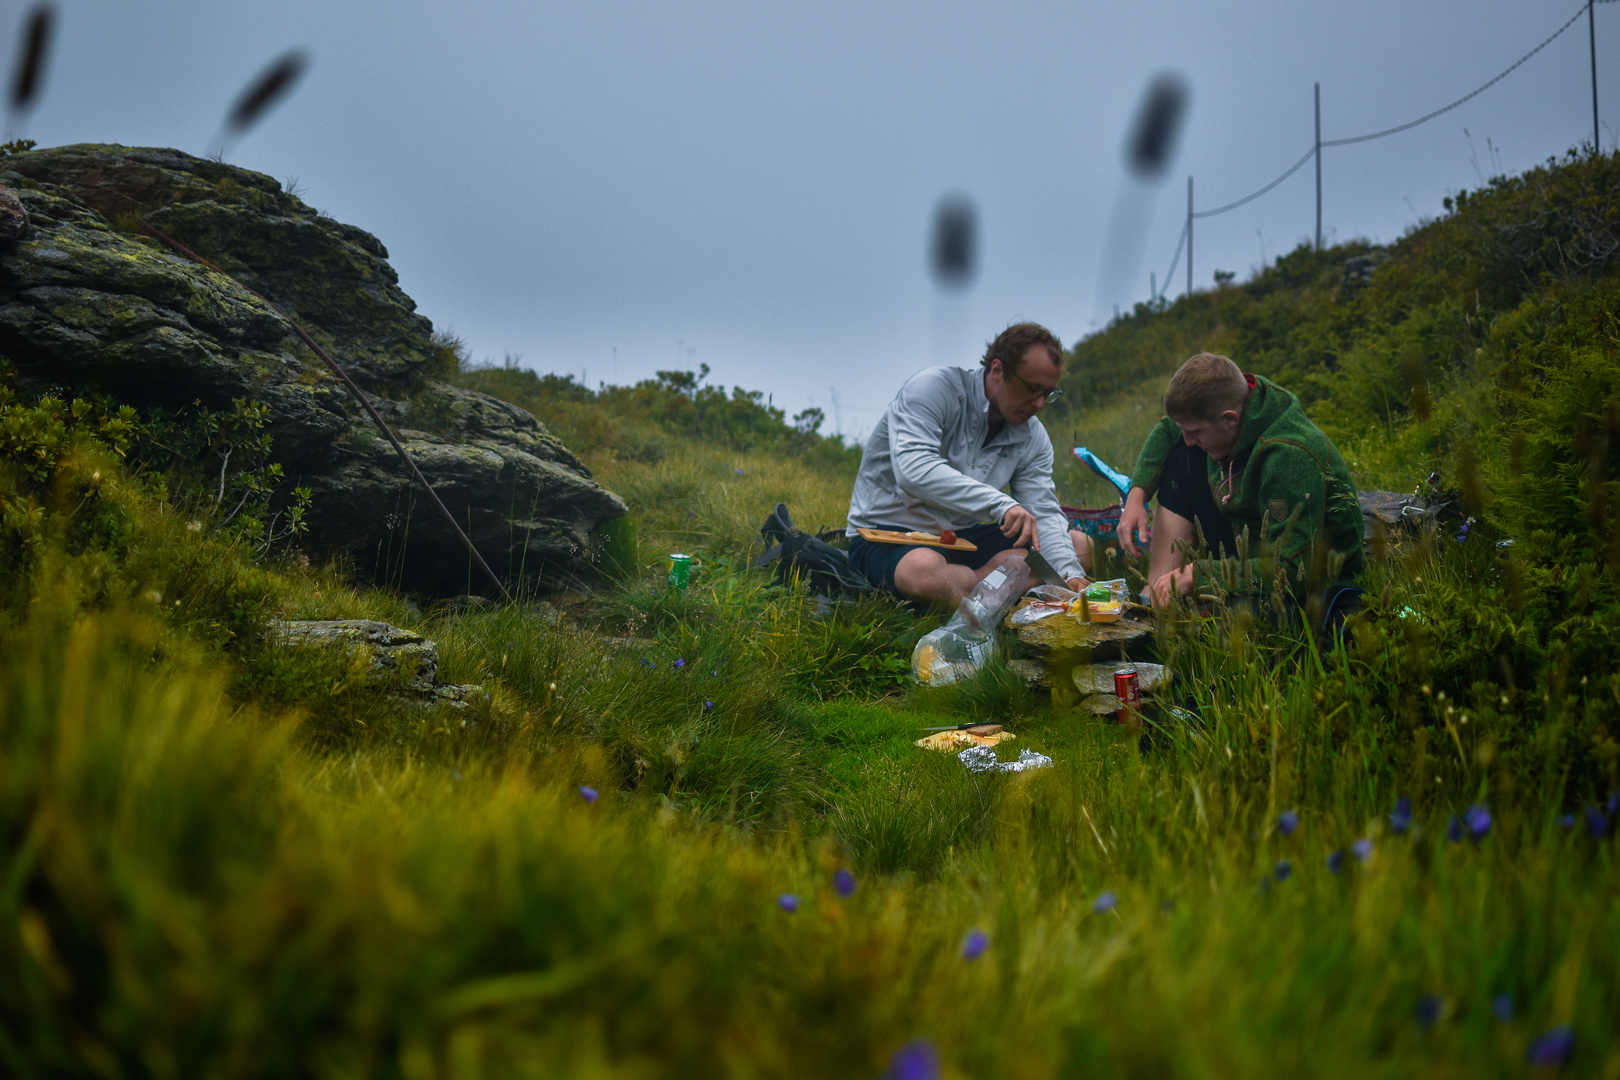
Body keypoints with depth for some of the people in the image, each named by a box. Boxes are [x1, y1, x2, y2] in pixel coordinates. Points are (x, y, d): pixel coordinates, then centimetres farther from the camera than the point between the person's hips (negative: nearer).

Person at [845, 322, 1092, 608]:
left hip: (962, 537, 7)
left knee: (1080, 544, -6)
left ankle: (976, 583, -22)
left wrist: (1070, 574, -24)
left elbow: (1044, 512, -3)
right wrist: (1001, 505, -40)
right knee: (923, 569, -43)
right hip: (886, 538, -7)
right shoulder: (934, 388, -17)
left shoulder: (1033, 438, 4)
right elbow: (915, 471, -33)